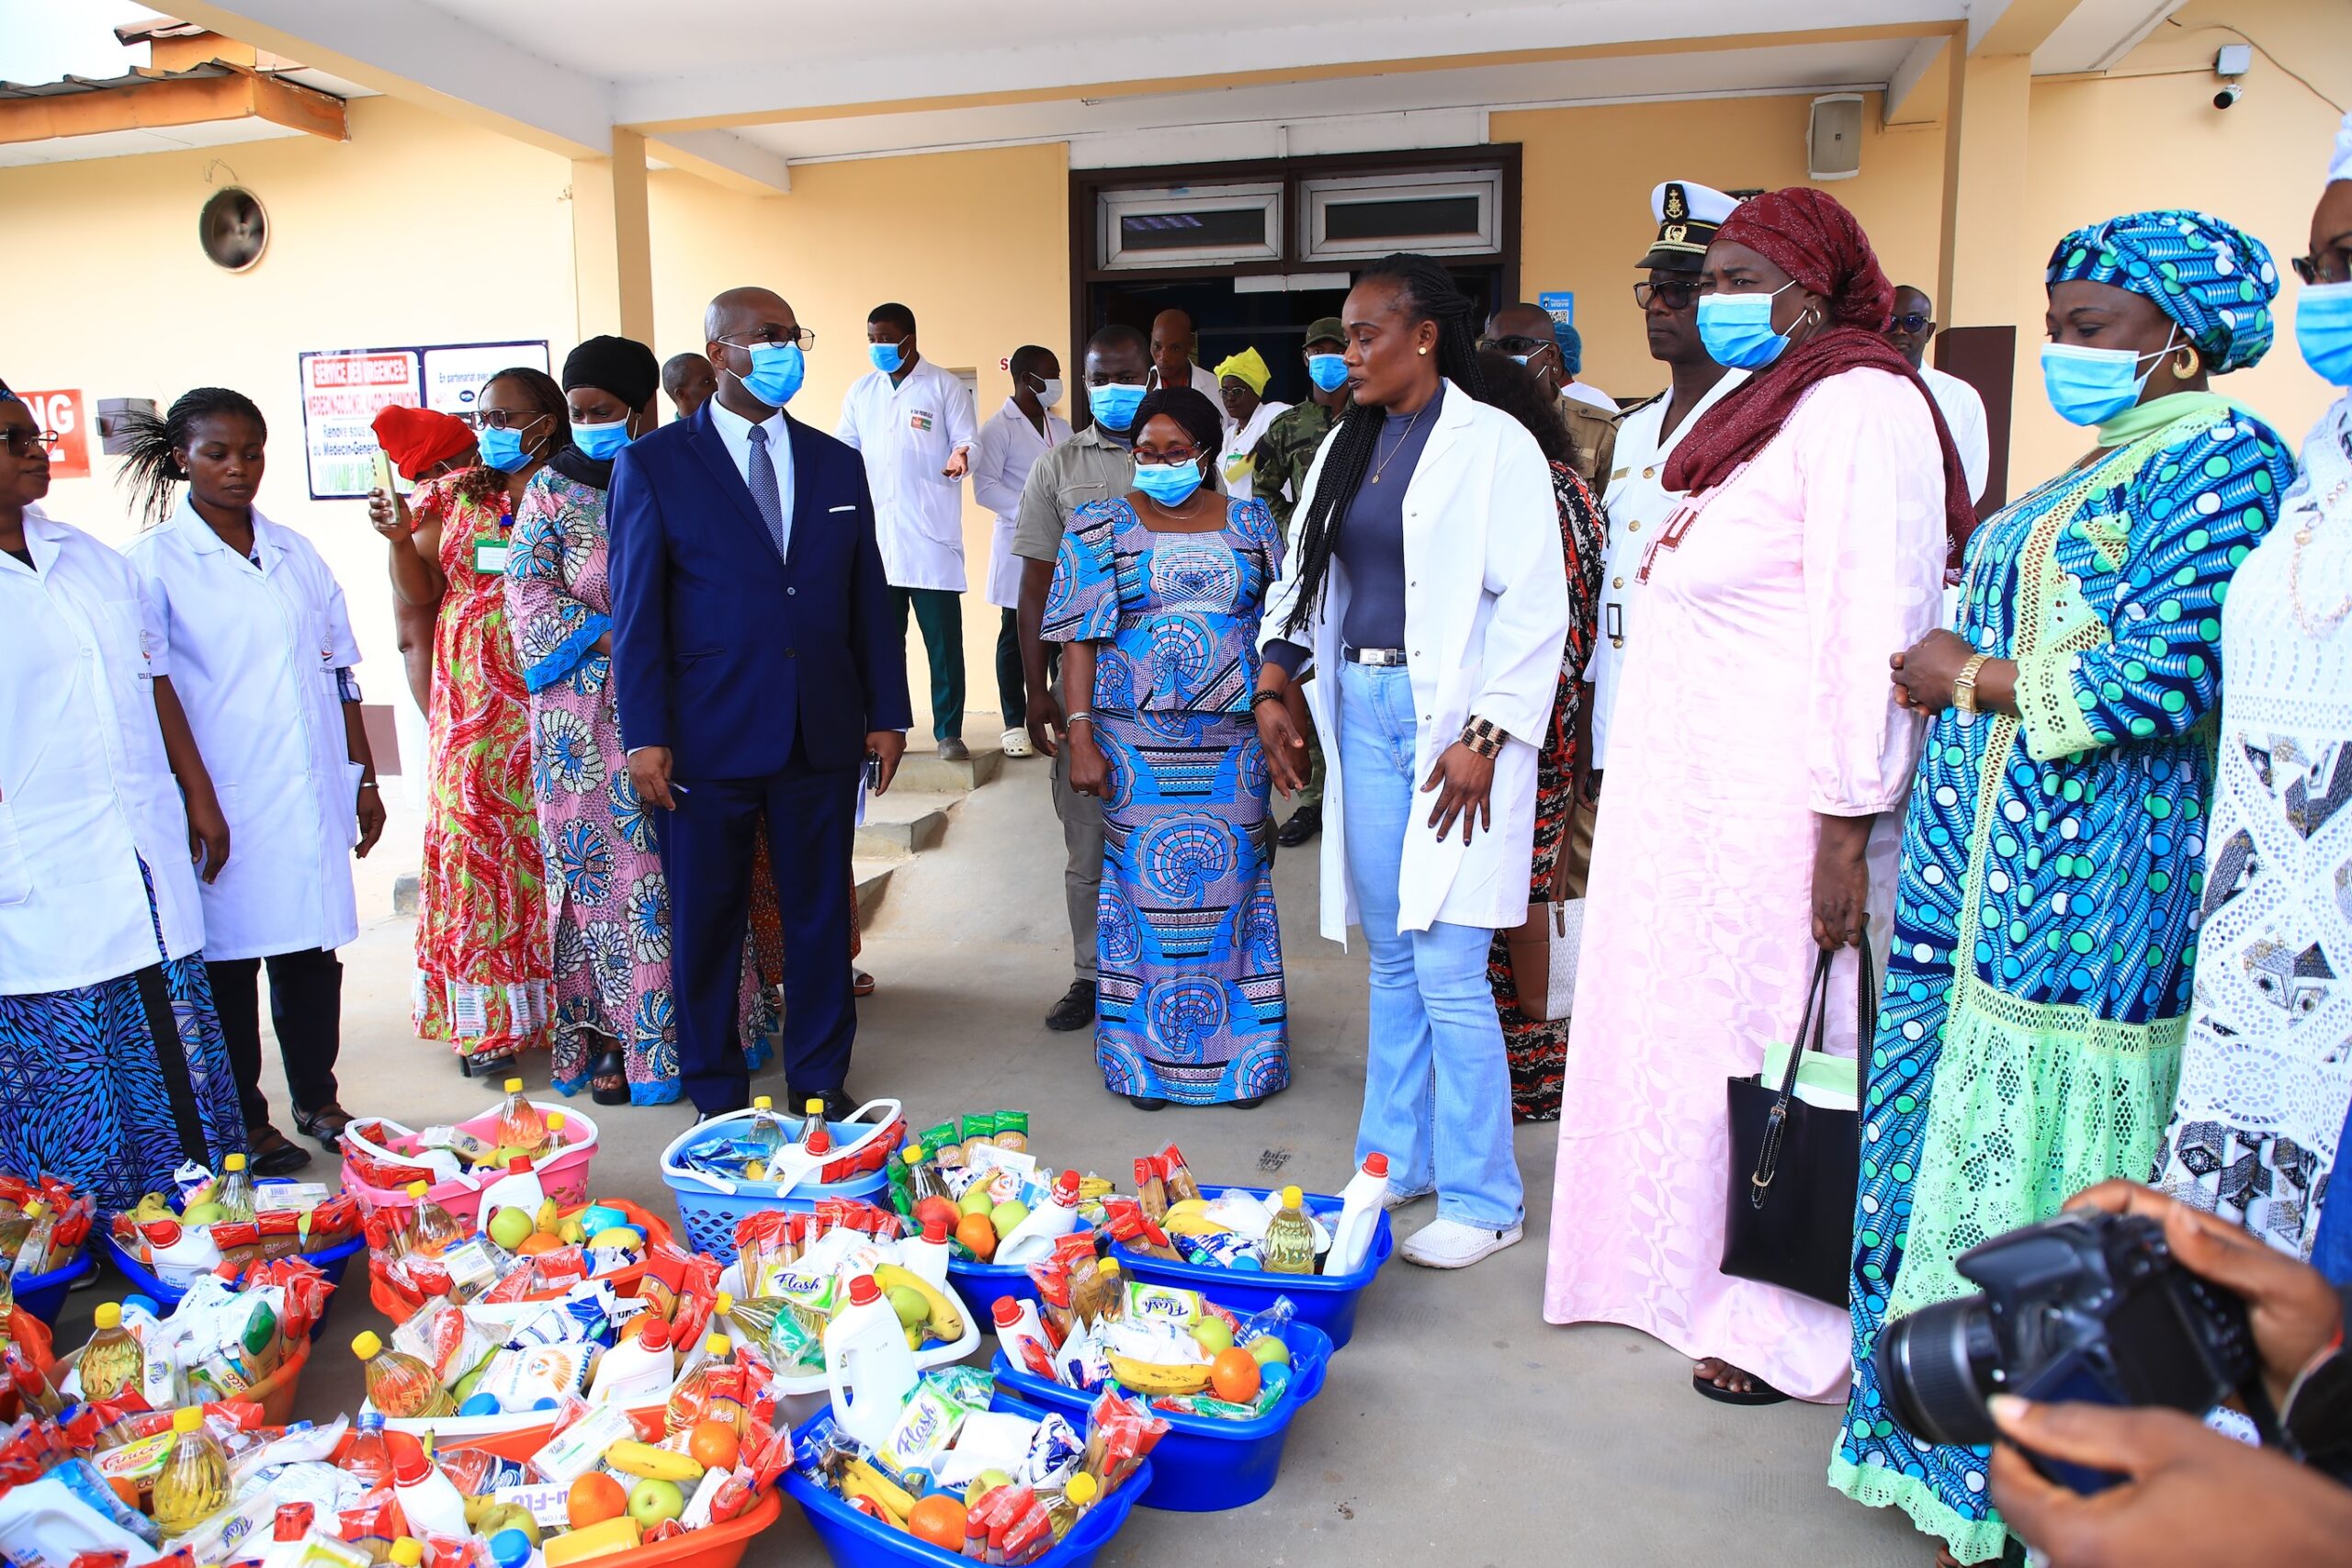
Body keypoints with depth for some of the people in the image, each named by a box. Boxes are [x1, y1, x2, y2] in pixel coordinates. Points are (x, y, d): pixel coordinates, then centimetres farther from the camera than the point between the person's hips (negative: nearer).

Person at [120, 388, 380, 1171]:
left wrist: (364, 776, 12)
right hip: (223, 797, -3)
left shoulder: (296, 552, 11)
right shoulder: (153, 562, -2)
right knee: (228, 957, 4)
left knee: (312, 947, 10)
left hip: (312, 791, 4)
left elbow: (339, 673, 14)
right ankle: (247, 1123, 18)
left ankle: (317, 1101, 24)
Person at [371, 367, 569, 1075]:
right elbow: (419, 593, 10)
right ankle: (491, 1019, 12)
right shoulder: (454, 495, 12)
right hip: (473, 708, 3)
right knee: (474, 846, 3)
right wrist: (399, 536, -7)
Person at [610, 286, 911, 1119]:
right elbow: (635, 608, -4)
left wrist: (887, 712, 7)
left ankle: (819, 1080, 27)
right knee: (706, 919, 8)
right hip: (710, 738, -3)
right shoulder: (652, 464, -1)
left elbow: (869, 596, 11)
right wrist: (645, 736, -10)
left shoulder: (836, 463, 10)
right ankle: (717, 1094, 25)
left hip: (822, 735, 3)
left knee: (820, 913, 11)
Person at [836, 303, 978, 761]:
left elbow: (966, 440, 0)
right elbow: (844, 450, 20)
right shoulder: (861, 390, 16)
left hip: (931, 538, -4)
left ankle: (949, 732, 4)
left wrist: (961, 456, -23)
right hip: (876, 537, 4)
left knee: (943, 638, -3)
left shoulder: (945, 387, 3)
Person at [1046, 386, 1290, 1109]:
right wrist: (1080, 737, -10)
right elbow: (1079, 638, -2)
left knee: (1228, 885, 4)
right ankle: (1148, 1055, 15)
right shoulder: (1101, 526, 3)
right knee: (1146, 886, 2)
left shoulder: (1250, 522, 9)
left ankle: (1239, 1047, 17)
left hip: (1232, 741, 2)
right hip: (1137, 740, -1)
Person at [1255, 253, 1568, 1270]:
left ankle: (1482, 1199, 8)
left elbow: (1535, 605, -11)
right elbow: (1304, 576, 21)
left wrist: (1485, 737, -17)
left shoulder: (1493, 444, -6)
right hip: (1362, 708, 7)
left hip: (1450, 718, -7)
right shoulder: (1347, 448, 15)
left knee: (1447, 970, -7)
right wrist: (1274, 686, 8)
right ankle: (1394, 1164, 27)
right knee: (1392, 959, 14)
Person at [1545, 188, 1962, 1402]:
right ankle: (1691, 1269, 32)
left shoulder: (1858, 404, -12)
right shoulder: (1763, 403, 18)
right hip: (1692, 792, 9)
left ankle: (1789, 1328, 17)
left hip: (1780, 802, -9)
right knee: (1695, 1021, 15)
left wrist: (1846, 824, -23)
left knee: (1771, 1039, 0)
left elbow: (1873, 629, -20)